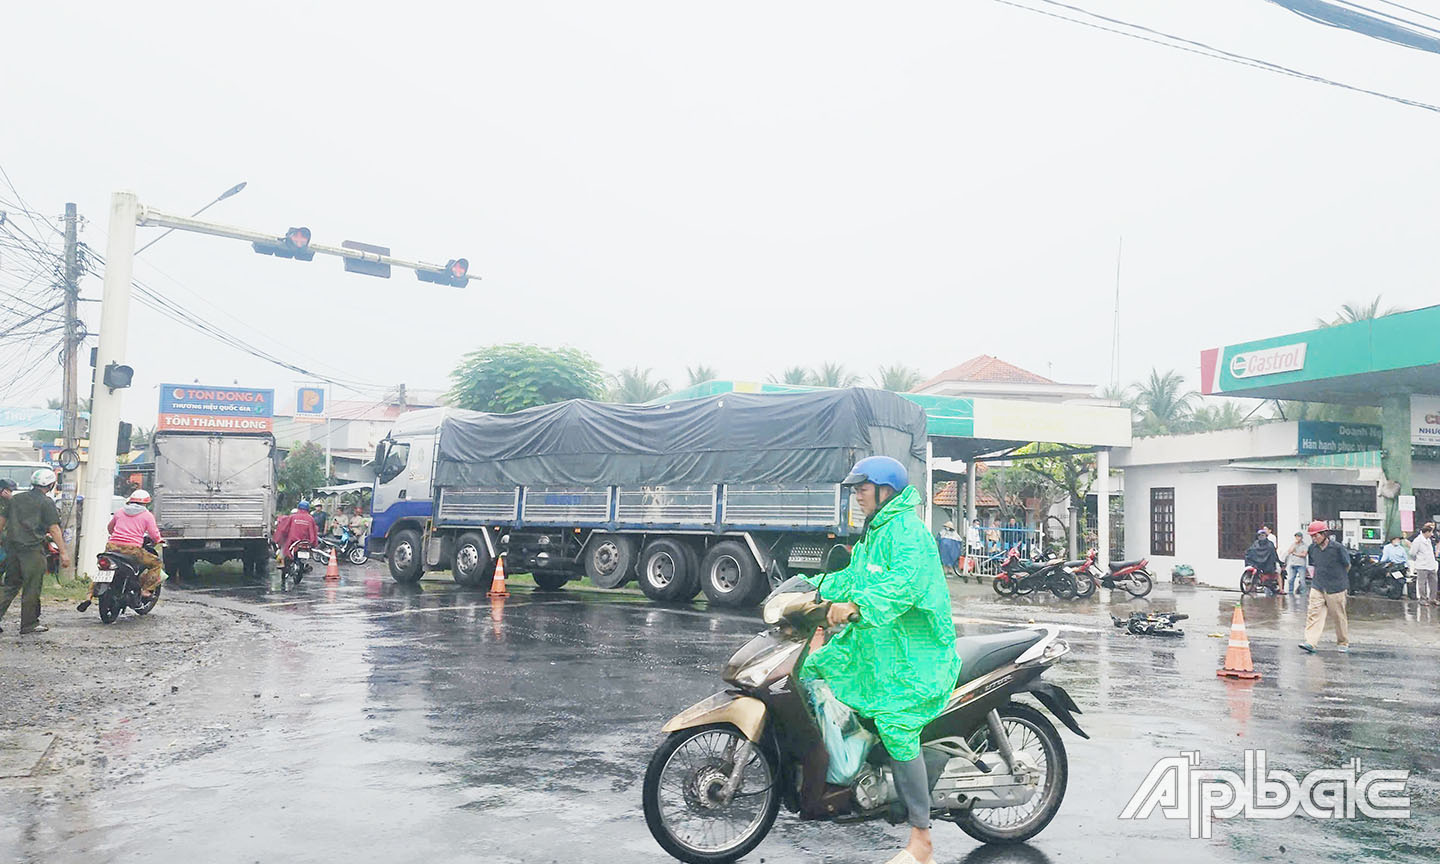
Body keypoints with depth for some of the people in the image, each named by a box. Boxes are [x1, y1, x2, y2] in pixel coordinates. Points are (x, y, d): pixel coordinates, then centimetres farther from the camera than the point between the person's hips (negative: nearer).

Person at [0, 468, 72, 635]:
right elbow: (54, 529, -10)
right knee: (31, 588, 3)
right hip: (33, 549, -6)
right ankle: (29, 624, 9)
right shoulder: (46, 502, -6)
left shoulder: (15, 499, 12)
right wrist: (63, 552, -10)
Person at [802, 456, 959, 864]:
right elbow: (853, 578, 27)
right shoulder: (876, 532, 18)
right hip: (875, 640, 10)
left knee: (896, 731, -14)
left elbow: (906, 581, -31)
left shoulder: (907, 529, -14)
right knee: (813, 667, 12)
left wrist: (855, 607, -39)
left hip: (912, 650, -10)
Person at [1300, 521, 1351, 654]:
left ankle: (1343, 643, 24)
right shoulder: (1312, 548, 4)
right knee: (1314, 613, -7)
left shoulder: (1338, 547, -10)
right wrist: (1314, 575, 8)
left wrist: (1337, 578, 10)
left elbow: (1347, 566, 2)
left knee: (1340, 616, 8)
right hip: (1317, 587, 4)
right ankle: (1310, 642, -13)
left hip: (1336, 588, -4)